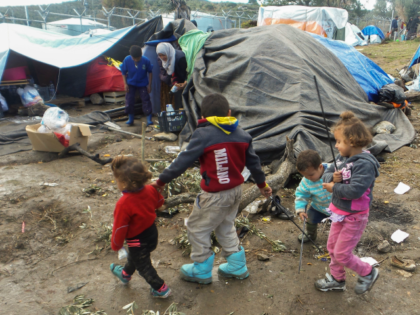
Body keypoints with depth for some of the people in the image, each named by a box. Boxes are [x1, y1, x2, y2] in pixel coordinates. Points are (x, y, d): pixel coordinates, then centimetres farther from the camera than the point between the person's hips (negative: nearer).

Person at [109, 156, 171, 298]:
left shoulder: (124, 204, -35)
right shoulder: (150, 190, -16)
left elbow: (120, 228, -24)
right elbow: (160, 202, 5)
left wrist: (116, 245, -6)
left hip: (138, 241, -8)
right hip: (152, 232, 8)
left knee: (143, 265, 17)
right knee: (133, 257, 34)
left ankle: (161, 289, 29)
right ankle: (126, 273, 60)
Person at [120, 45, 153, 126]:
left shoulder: (146, 61, -20)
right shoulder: (127, 60, -18)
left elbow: (150, 72, -5)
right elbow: (124, 72, -5)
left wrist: (149, 85, -5)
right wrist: (125, 84, -9)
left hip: (143, 84, -1)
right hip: (131, 84, 1)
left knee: (146, 101, -3)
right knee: (129, 101, -1)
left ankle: (149, 119, 6)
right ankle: (130, 119, 14)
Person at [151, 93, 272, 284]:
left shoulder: (203, 135, -16)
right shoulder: (241, 134, 3)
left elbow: (184, 161, -15)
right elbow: (253, 161, 12)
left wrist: (161, 181, -4)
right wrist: (262, 183, 26)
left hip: (215, 196, -7)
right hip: (236, 190, 8)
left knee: (197, 228, 13)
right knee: (225, 226, 27)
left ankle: (202, 271, 27)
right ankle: (237, 266, 35)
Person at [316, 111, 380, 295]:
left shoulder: (365, 164, -26)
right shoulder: (342, 158, -1)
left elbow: (354, 190, -34)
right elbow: (327, 173, 6)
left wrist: (334, 188, -20)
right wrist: (332, 177, -17)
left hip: (354, 217, -8)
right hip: (339, 212, 9)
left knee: (341, 254, 3)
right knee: (332, 247, 20)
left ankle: (368, 273, 30)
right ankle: (337, 279, 41)